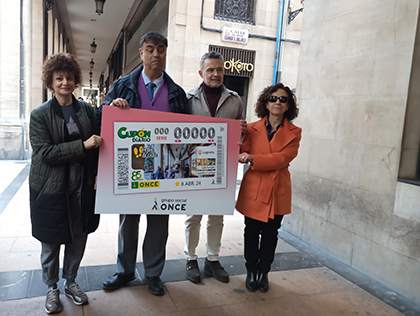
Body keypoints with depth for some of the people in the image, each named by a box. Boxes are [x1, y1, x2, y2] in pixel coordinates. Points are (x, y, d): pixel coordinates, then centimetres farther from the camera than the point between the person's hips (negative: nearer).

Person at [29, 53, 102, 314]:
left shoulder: (87, 110, 4)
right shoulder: (40, 115, -5)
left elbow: (97, 142, 10)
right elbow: (44, 152, -15)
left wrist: (98, 174, -1)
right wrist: (82, 146, -23)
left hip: (82, 187, 3)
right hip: (51, 188, -2)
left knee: (79, 238, 12)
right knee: (51, 241, 11)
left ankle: (71, 282, 35)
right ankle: (52, 288, 33)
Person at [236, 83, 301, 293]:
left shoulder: (294, 132, -1)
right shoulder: (252, 128, 2)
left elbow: (283, 158, -14)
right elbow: (244, 154, -4)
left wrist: (253, 159, -21)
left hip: (278, 191, 0)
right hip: (254, 189, 0)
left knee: (270, 234, 11)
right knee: (252, 232, 9)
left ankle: (263, 272, 30)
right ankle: (251, 272, 29)